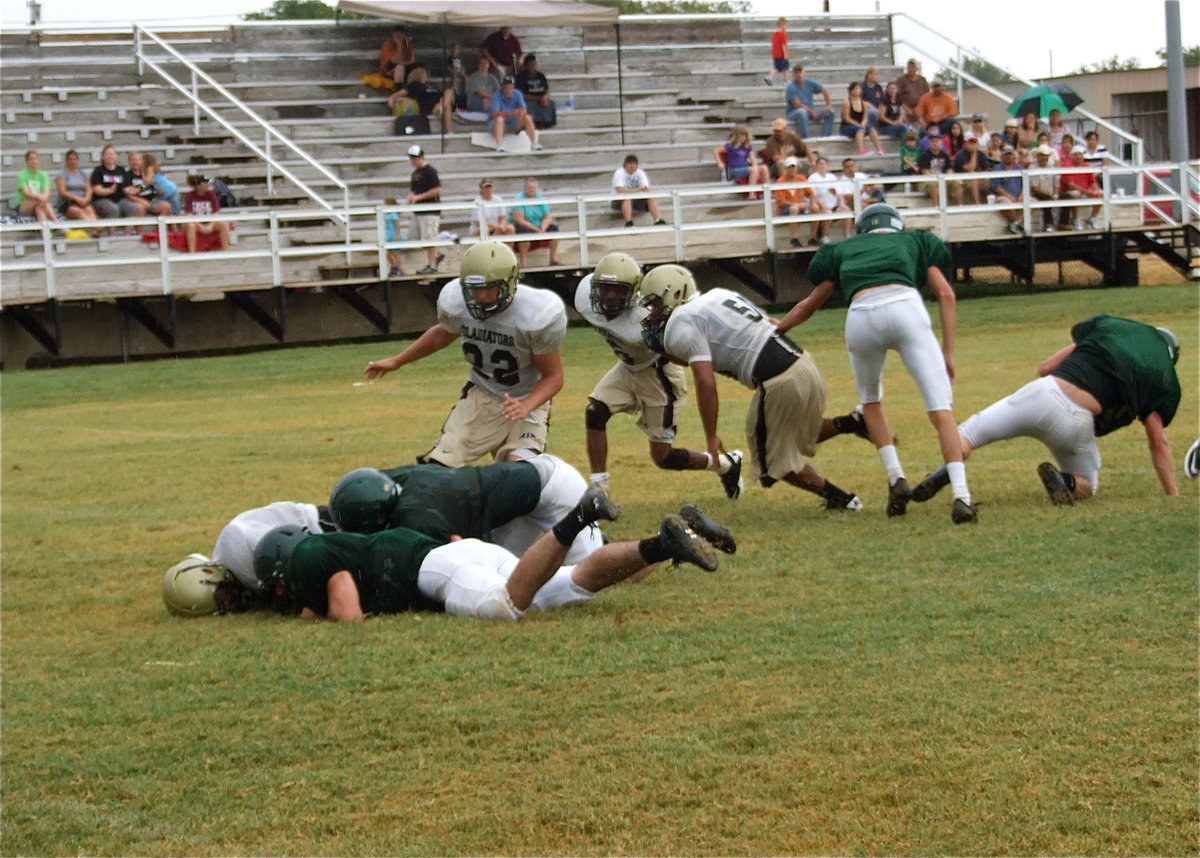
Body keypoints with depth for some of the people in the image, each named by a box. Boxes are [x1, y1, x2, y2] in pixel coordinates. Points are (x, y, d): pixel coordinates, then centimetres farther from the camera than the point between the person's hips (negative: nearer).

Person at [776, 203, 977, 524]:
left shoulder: (845, 249, 35)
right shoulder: (916, 241, 32)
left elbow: (810, 305, 41)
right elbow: (945, 294, 18)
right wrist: (948, 352, 16)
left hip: (860, 316, 2)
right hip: (905, 308, -1)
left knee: (871, 400, 29)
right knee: (940, 407, -1)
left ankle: (896, 477, 14)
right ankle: (961, 495, -15)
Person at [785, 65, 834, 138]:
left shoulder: (810, 83, 4)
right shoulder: (791, 88, -14)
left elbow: (824, 91, 7)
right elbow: (797, 104, -21)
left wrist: (828, 105, -8)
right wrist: (811, 111, -24)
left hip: (811, 110, 6)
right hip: (794, 113, -6)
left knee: (830, 112, -11)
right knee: (802, 112, -41)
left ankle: (824, 137, -14)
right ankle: (805, 138, -38)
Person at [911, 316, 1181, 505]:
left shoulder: (1108, 325, 21)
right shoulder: (1162, 378, 16)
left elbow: (1045, 368, 21)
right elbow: (1159, 442, 14)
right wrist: (1173, 495, 21)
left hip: (1043, 394, 1)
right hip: (1077, 423, -1)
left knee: (968, 434, 11)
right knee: (1086, 485, 26)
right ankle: (1065, 482, -9)